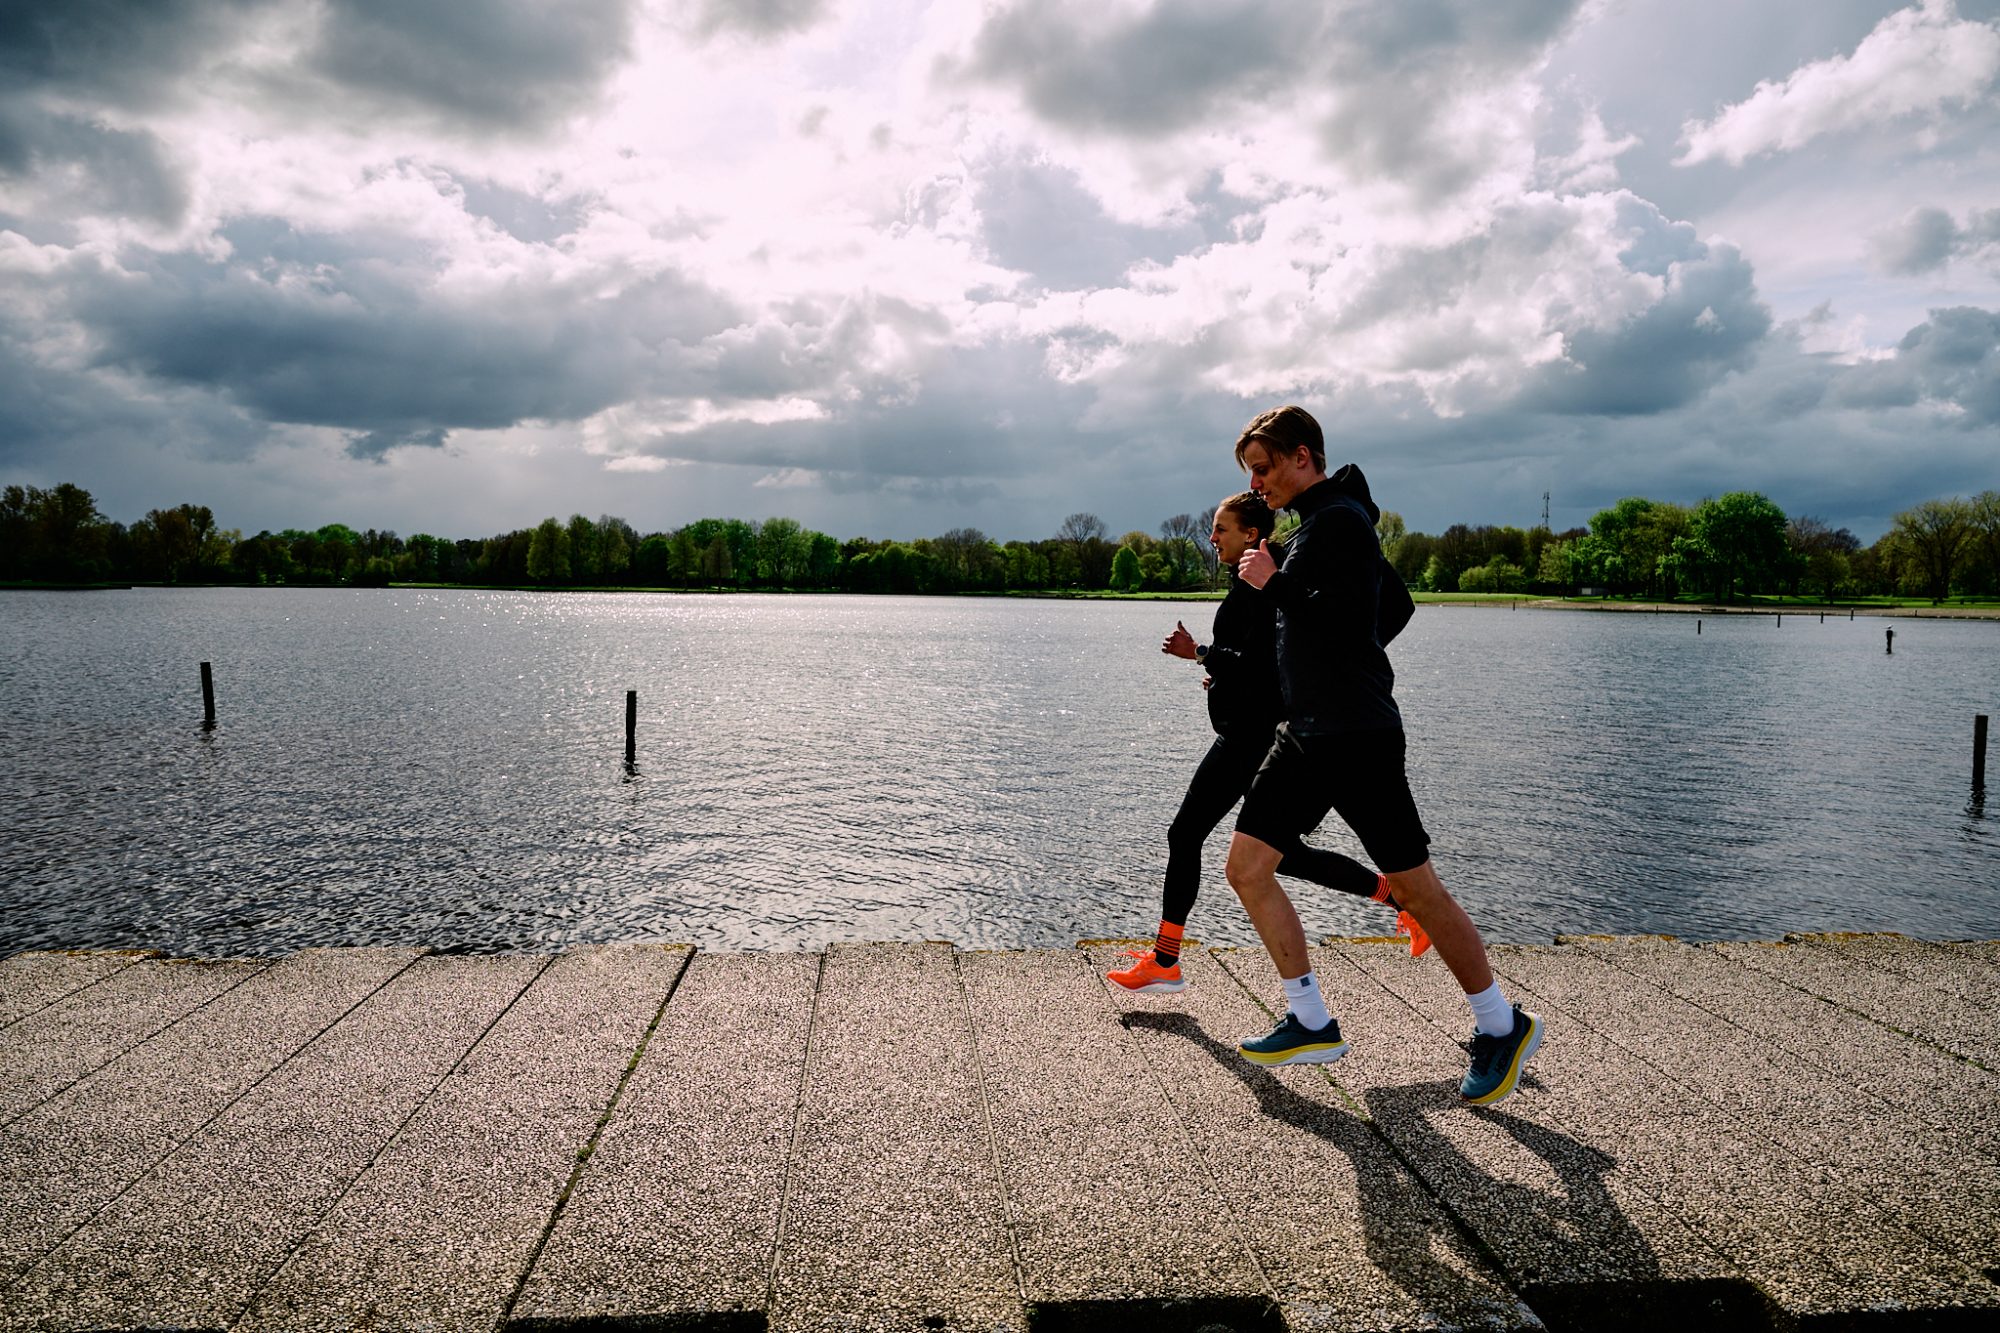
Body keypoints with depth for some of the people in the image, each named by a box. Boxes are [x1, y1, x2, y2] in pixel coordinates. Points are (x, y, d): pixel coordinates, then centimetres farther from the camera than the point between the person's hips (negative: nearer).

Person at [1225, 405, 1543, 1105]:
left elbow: (1347, 621, -24)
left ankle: (1503, 1028, 16)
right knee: (1246, 867, 3)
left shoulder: (1343, 519, -12)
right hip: (1304, 734, 10)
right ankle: (1312, 1024, 12)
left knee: (1415, 886, -3)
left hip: (1358, 737, -10)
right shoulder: (1311, 525, 18)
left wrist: (1274, 583, -13)